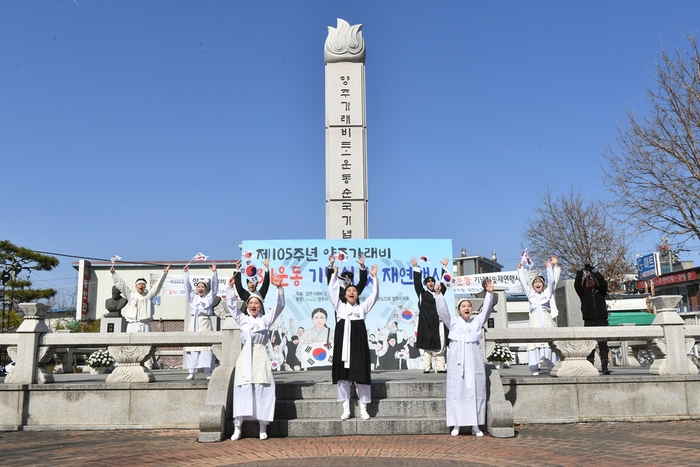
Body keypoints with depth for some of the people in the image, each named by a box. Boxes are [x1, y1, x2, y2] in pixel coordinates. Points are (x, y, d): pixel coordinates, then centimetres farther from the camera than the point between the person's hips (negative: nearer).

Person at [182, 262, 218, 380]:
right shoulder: (193, 297, 19)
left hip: (205, 323, -3)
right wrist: (185, 273, 6)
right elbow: (187, 286, 14)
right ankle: (191, 372, 1)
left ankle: (208, 372, -10)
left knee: (206, 347, -10)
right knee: (192, 347, -3)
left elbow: (214, 286, 2)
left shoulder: (209, 297, 12)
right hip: (193, 323, 3)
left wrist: (214, 273, -6)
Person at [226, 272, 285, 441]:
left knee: (262, 389, -6)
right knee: (242, 389, -4)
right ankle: (237, 428, -1)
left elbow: (279, 306, 3)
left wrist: (279, 288, -9)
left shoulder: (266, 319, 12)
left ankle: (263, 427, -1)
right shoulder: (242, 319, 16)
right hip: (246, 356, 1)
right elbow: (232, 305, 11)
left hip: (261, 356, -1)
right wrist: (231, 288, 1)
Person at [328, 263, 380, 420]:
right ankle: (346, 409, 9)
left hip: (358, 344, -1)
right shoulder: (340, 307, 14)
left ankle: (363, 408, 8)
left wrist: (374, 277, 5)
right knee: (342, 375, 0)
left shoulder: (362, 308, 13)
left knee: (361, 375, -1)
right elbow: (332, 291, 9)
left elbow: (374, 295, 9)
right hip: (342, 344, 1)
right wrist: (335, 275, 7)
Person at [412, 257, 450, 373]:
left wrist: (444, 267, 20)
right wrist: (416, 267, -3)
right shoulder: (422, 293, 6)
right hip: (427, 323, -4)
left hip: (439, 323, 4)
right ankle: (426, 368, 1)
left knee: (440, 346, 2)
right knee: (427, 346, -2)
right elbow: (417, 283, -1)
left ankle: (440, 367, 4)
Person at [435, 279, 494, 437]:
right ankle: (456, 424, 3)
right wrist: (438, 295, -16)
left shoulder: (477, 321, 11)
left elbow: (486, 310, 1)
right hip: (457, 360, -2)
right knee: (456, 391, -2)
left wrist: (489, 294, -10)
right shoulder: (453, 321, 6)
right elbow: (443, 310, -5)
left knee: (475, 391, 1)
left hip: (474, 360, 2)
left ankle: (475, 425, 7)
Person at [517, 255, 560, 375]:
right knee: (534, 342, -10)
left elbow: (552, 281, 12)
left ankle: (553, 367, -6)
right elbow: (523, 281, 18)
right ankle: (534, 369, -11)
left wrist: (552, 266, 11)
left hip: (547, 320, 0)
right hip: (535, 320, 0)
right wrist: (520, 268, 16)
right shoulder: (530, 293, 20)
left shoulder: (547, 292, 19)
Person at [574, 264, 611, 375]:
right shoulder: (583, 292, 12)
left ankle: (604, 367, -5)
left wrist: (595, 273, -9)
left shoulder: (600, 291, 13)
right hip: (589, 321, 0)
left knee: (603, 344, -4)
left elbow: (604, 283, -5)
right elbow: (577, 285, -5)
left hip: (601, 320, 0)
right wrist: (580, 273, -12)